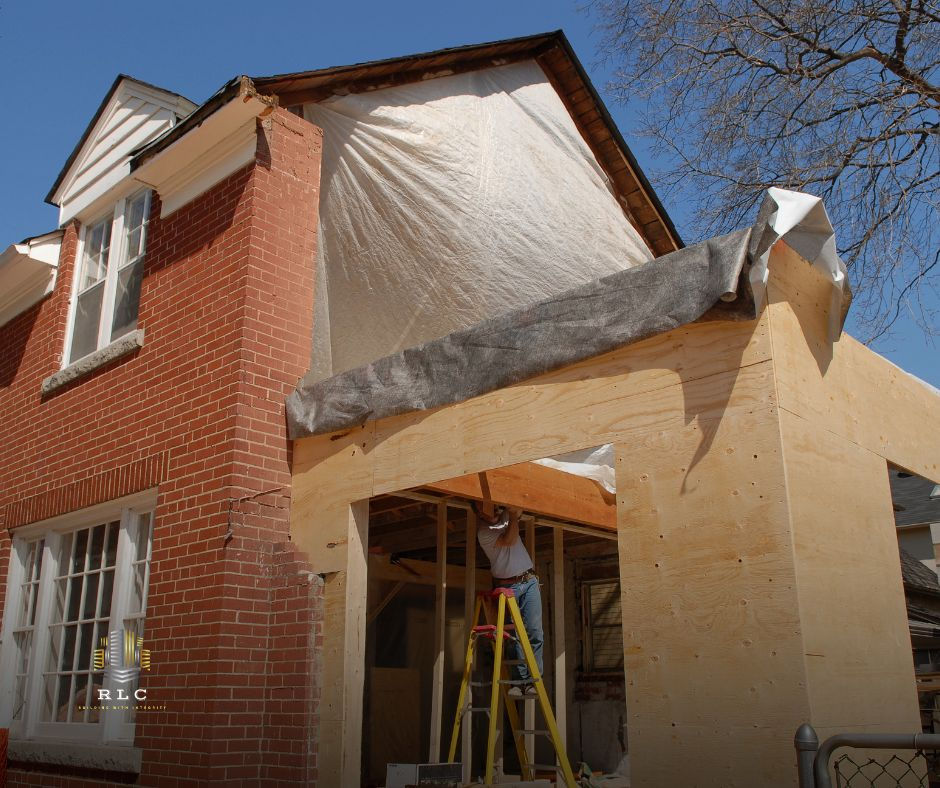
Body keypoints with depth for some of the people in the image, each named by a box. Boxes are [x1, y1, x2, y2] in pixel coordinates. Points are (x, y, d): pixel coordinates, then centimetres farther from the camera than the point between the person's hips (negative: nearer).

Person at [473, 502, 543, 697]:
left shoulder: (505, 518, 12)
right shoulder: (484, 533, -6)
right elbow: (509, 540, -19)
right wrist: (513, 517, -19)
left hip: (529, 581, 4)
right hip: (507, 587, -4)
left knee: (534, 632, -7)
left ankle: (532, 679, -8)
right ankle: (519, 680, -4)